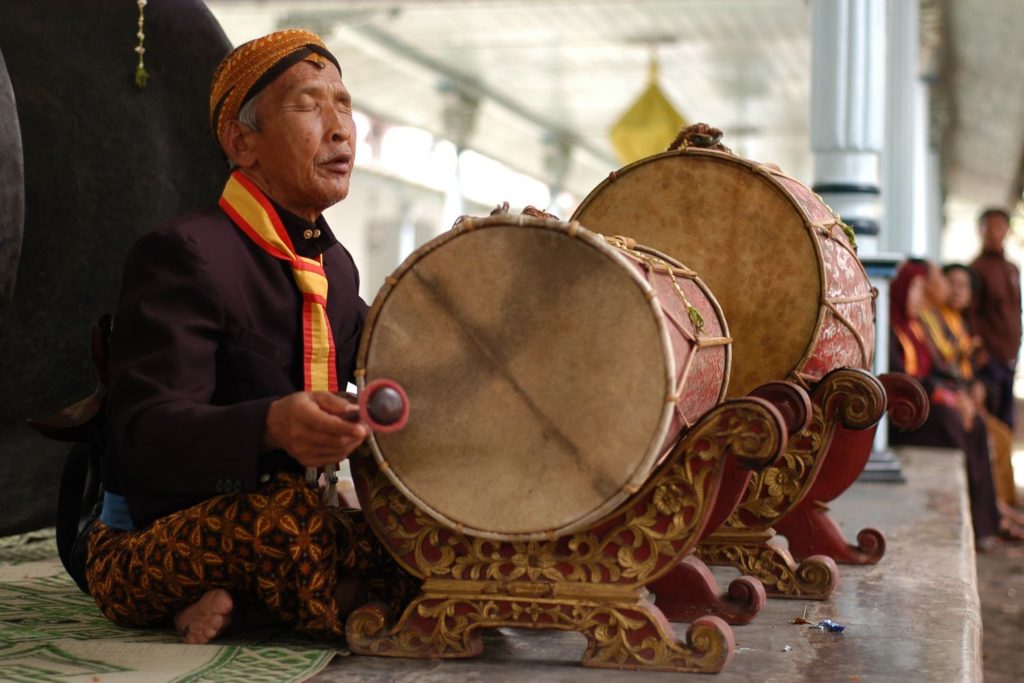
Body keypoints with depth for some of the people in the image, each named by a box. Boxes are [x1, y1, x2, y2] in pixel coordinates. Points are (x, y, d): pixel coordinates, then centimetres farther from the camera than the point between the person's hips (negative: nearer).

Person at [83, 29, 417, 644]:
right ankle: (360, 610, -9)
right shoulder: (180, 253, -17)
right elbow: (147, 432, -28)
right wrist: (272, 426, -48)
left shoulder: (336, 266, 9)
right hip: (144, 544, -8)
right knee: (284, 513, -39)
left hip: (271, 526, 8)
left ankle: (240, 598, -11)